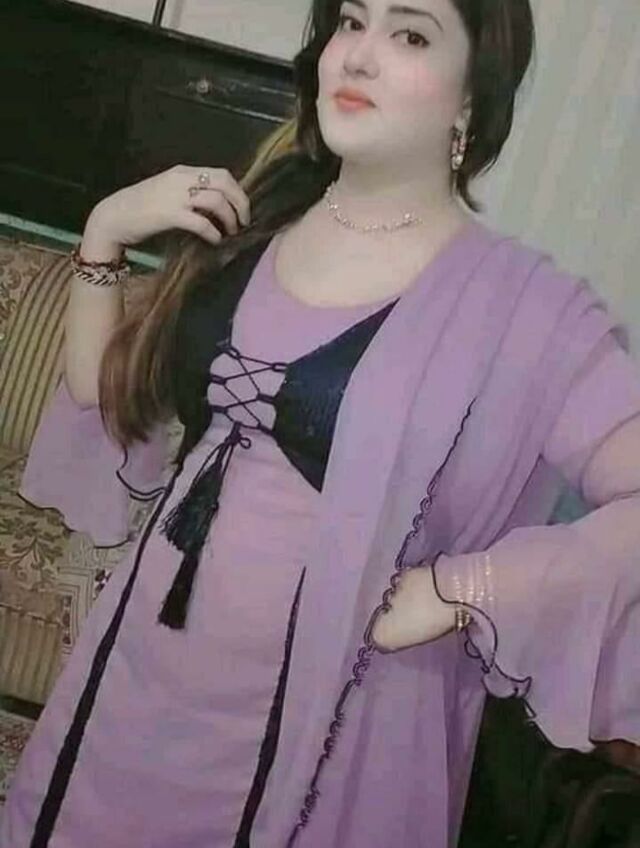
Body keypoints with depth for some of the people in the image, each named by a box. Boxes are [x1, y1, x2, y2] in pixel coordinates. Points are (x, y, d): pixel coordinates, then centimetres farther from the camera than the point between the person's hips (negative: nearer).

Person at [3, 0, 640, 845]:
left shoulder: (520, 305, -14)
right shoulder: (251, 220, 2)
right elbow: (105, 405, 9)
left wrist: (456, 588, -22)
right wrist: (104, 234, -2)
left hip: (323, 712, -4)